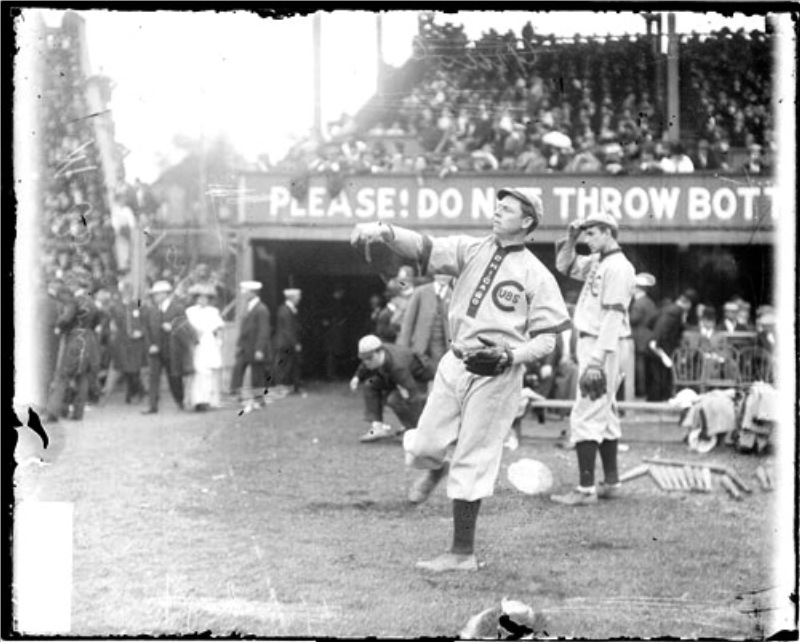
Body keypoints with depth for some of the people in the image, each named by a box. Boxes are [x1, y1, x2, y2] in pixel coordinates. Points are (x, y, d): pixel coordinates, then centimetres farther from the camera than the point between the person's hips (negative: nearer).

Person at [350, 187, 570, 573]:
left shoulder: (537, 276, -3)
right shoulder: (471, 250, 7)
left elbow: (546, 338, -3)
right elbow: (424, 247, -8)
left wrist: (509, 356, -20)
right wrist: (384, 232, -26)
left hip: (496, 375, -4)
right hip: (455, 364, 4)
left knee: (472, 463, -2)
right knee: (424, 447, 4)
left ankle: (463, 553, 7)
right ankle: (437, 467, 43)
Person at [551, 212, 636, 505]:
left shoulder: (619, 267, -16)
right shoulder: (596, 262, 13)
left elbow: (613, 316, -22)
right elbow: (565, 266, 28)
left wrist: (597, 359, -26)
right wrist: (570, 239, 9)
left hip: (602, 346, -10)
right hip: (588, 344, 10)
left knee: (586, 415, -12)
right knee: (605, 414, 14)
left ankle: (586, 489, -14)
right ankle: (611, 482, 22)